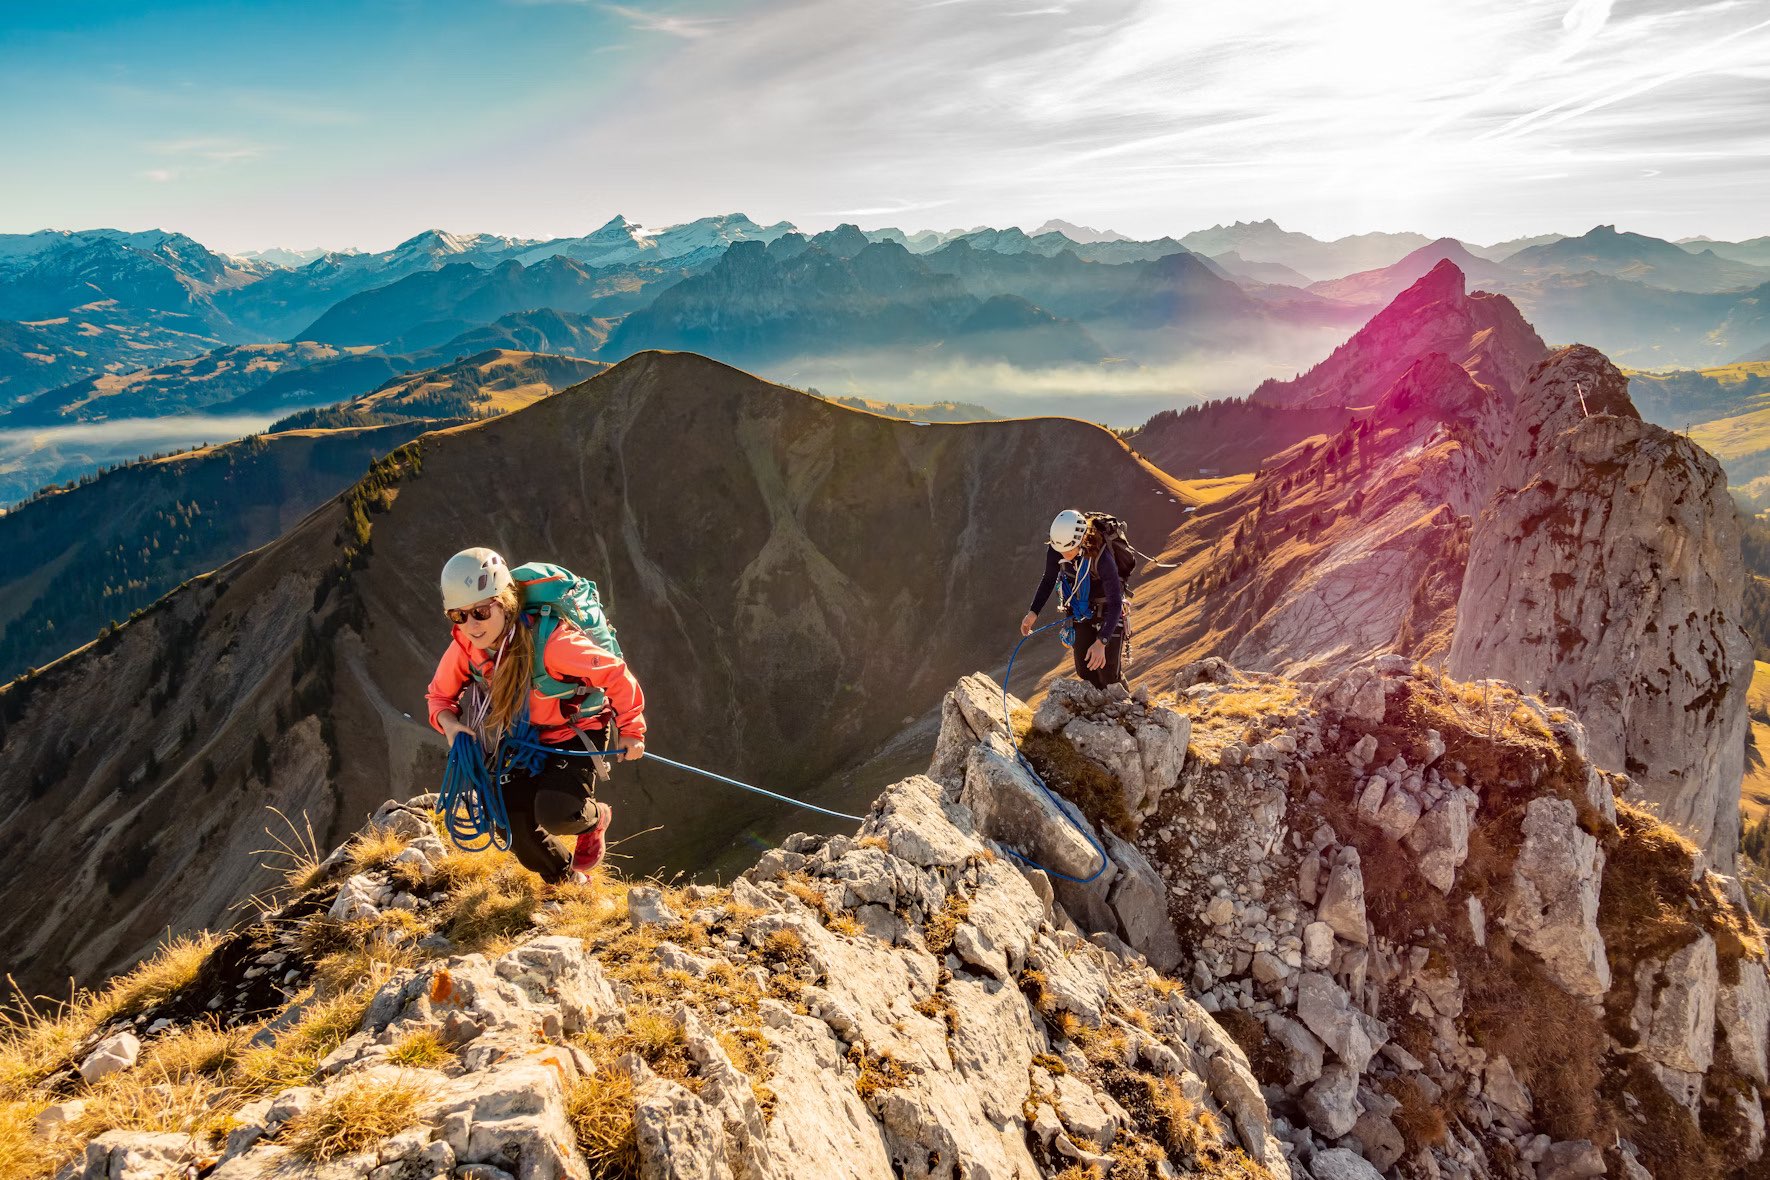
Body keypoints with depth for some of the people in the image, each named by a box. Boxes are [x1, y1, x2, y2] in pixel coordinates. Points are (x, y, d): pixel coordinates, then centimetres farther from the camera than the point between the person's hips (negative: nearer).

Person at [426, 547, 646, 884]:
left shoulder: (550, 642, -34)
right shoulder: (464, 647, -16)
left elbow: (616, 674, -24)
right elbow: (440, 695, 3)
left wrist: (631, 729, -14)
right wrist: (449, 722, -20)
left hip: (578, 733, -5)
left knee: (553, 813, -27)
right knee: (518, 830, 2)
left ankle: (595, 818, 11)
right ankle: (570, 884, 33)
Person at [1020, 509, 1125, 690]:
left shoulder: (1102, 559, -36)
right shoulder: (1055, 549, -21)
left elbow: (1115, 603, -35)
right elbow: (1049, 579, 0)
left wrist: (1101, 642, -44)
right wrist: (1033, 612, -9)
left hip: (1107, 614, -4)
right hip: (1080, 614, 4)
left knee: (1108, 676, -3)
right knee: (1085, 676, 7)